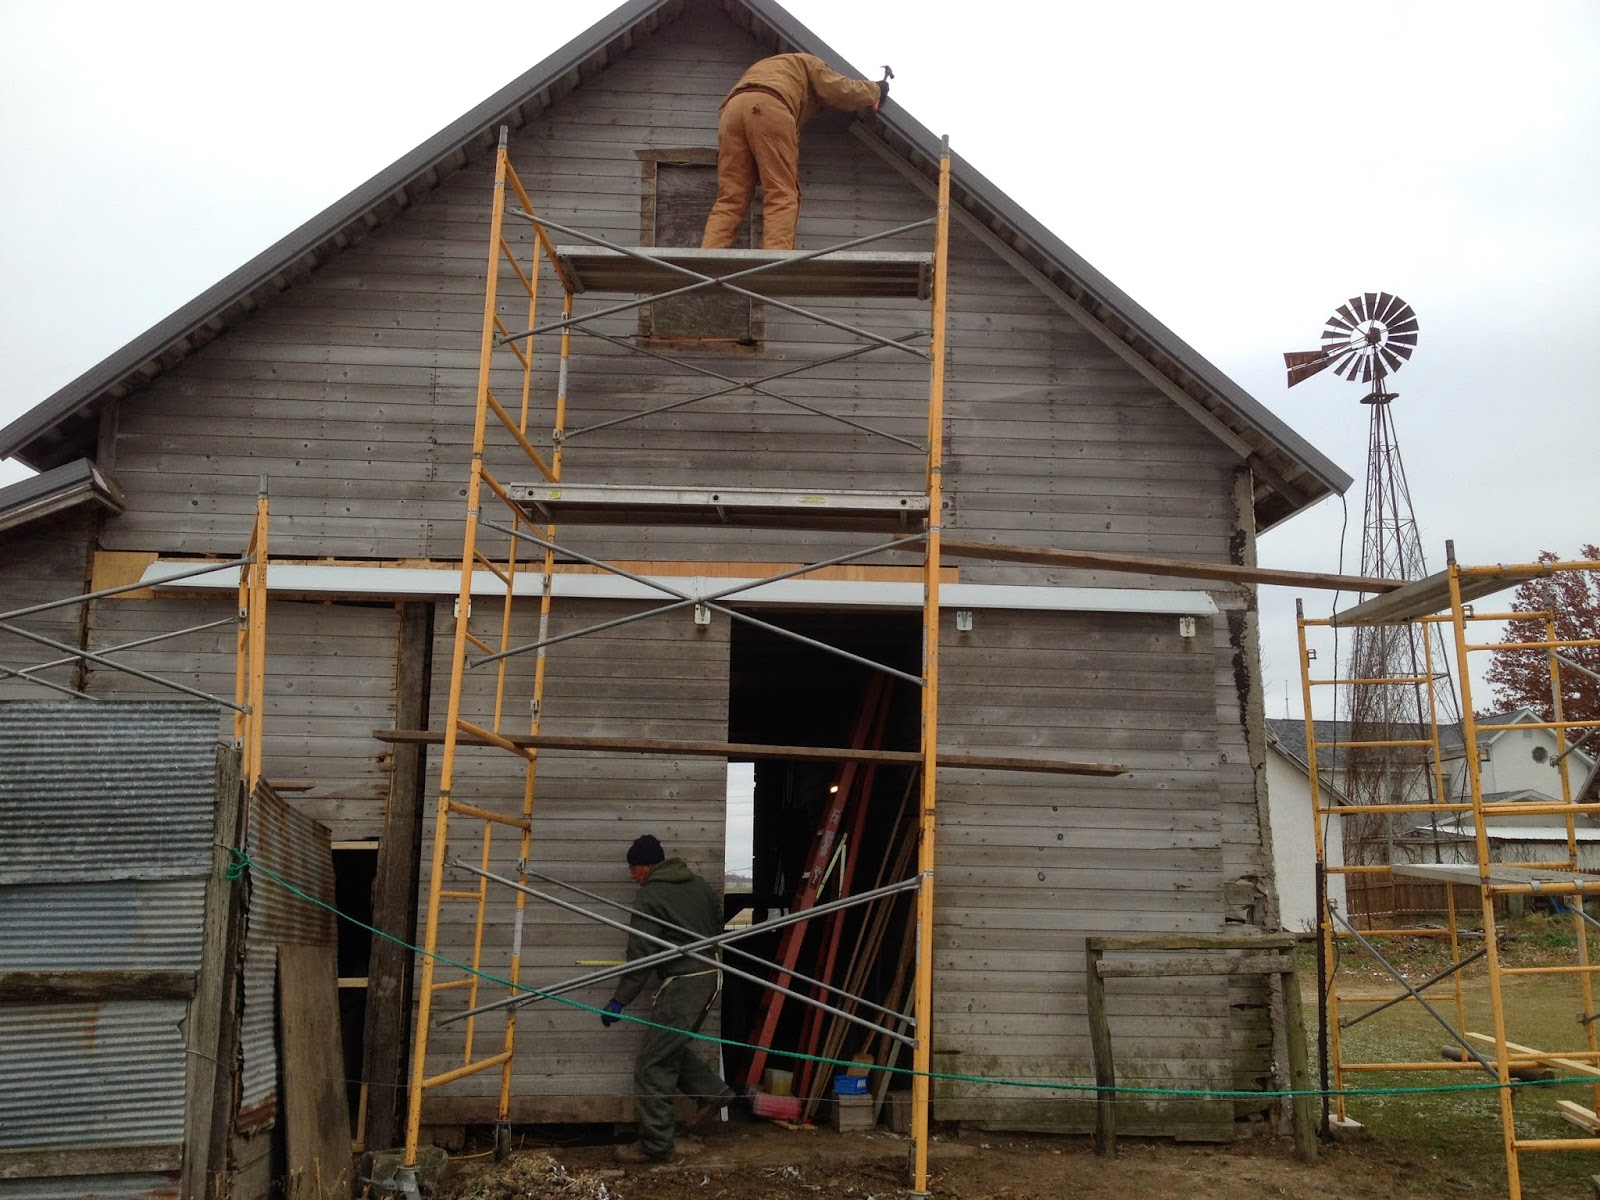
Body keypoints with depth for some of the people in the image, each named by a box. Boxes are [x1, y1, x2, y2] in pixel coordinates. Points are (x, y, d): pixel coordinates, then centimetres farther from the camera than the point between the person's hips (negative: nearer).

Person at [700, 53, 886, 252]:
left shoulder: (765, 68, 48)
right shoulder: (809, 62, 30)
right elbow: (840, 91, 18)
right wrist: (874, 90, 35)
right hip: (768, 107, -5)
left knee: (730, 199, -3)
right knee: (782, 196, -11)